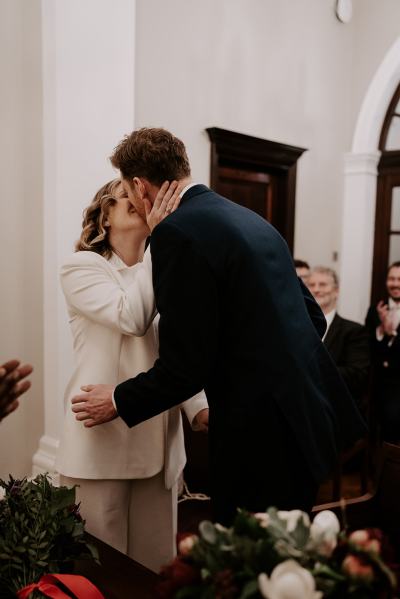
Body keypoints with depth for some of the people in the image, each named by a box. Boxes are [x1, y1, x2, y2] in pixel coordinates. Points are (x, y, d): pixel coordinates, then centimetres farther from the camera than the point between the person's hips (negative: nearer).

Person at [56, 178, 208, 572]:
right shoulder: (81, 268, -5)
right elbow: (133, 318, -22)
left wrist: (198, 407, -2)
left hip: (157, 438, 5)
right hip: (104, 437, -5)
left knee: (157, 562, 14)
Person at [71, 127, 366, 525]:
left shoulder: (176, 233, -15)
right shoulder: (251, 220, 10)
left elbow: (185, 366, -17)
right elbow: (314, 318, 14)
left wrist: (118, 402, 0)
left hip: (266, 438, -9)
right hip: (320, 415, 9)